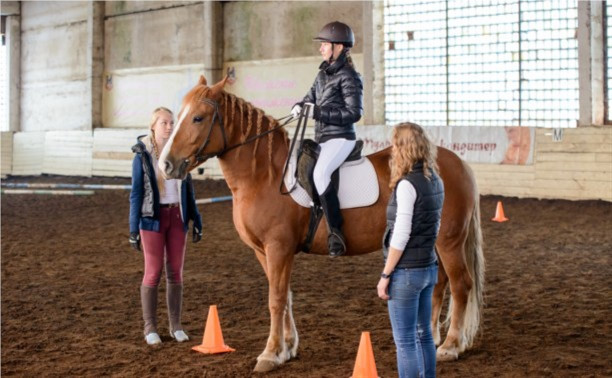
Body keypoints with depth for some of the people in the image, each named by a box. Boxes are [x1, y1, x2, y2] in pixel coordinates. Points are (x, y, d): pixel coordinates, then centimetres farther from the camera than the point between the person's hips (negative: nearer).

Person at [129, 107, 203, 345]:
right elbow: (136, 194, -5)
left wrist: (196, 221, 8)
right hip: (153, 218, -3)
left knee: (175, 272, 8)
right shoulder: (143, 155, -5)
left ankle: (176, 326, 16)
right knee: (153, 272, -1)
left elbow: (188, 189, 10)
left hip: (177, 216, 4)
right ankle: (150, 328, 9)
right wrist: (134, 229, -8)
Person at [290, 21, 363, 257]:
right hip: (322, 139, 10)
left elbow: (354, 113, -16)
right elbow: (312, 97, 26)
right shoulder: (323, 73, 14)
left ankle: (336, 233, -31)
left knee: (319, 173, -32)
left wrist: (319, 112, -19)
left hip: (340, 138, -10)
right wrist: (300, 106, 3)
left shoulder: (348, 76, -12)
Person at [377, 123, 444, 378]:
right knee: (423, 336, 17)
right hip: (429, 268, 9)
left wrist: (385, 275, -14)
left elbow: (401, 236, -20)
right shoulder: (435, 181, 7)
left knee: (405, 340, -1)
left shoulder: (407, 185, -18)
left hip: (407, 271, -8)